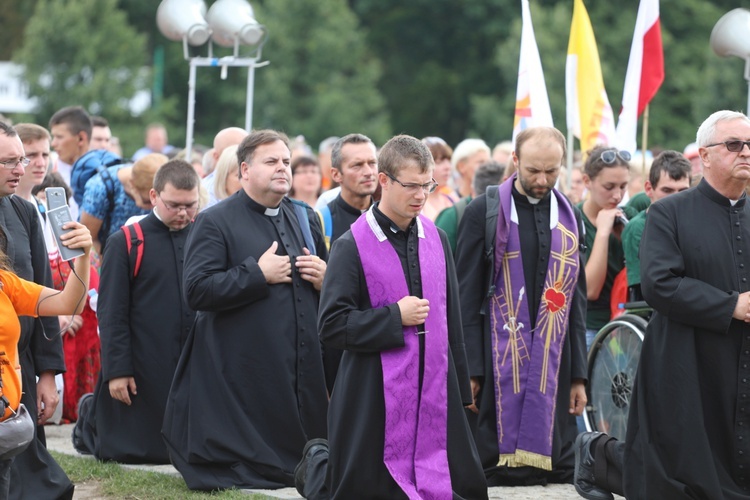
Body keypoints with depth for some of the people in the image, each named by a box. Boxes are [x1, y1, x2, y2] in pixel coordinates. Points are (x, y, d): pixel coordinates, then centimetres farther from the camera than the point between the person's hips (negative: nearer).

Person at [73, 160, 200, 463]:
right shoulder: (125, 243, -3)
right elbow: (111, 313, -5)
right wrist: (116, 370, -10)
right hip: (144, 367, -3)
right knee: (135, 450, 2)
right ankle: (91, 418, 35)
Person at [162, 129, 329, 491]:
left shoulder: (306, 219, 17)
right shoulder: (216, 222, -4)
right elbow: (196, 290, -17)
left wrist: (324, 278, 1)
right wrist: (258, 274, -17)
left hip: (303, 369, 6)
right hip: (243, 374, -6)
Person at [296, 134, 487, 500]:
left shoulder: (435, 239, 7)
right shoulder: (353, 247, -9)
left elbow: (451, 320, 12)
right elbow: (331, 326, -12)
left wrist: (461, 388, 12)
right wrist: (395, 317, -16)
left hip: (433, 388, 5)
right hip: (375, 394, -5)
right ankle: (317, 467, 33)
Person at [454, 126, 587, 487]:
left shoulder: (569, 217, 11)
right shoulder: (483, 212, -1)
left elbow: (576, 301, 13)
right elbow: (467, 296, -3)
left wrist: (578, 375, 9)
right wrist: (469, 370, -9)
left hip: (553, 364, 4)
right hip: (499, 360, -3)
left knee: (556, 471, 2)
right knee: (496, 471, -2)